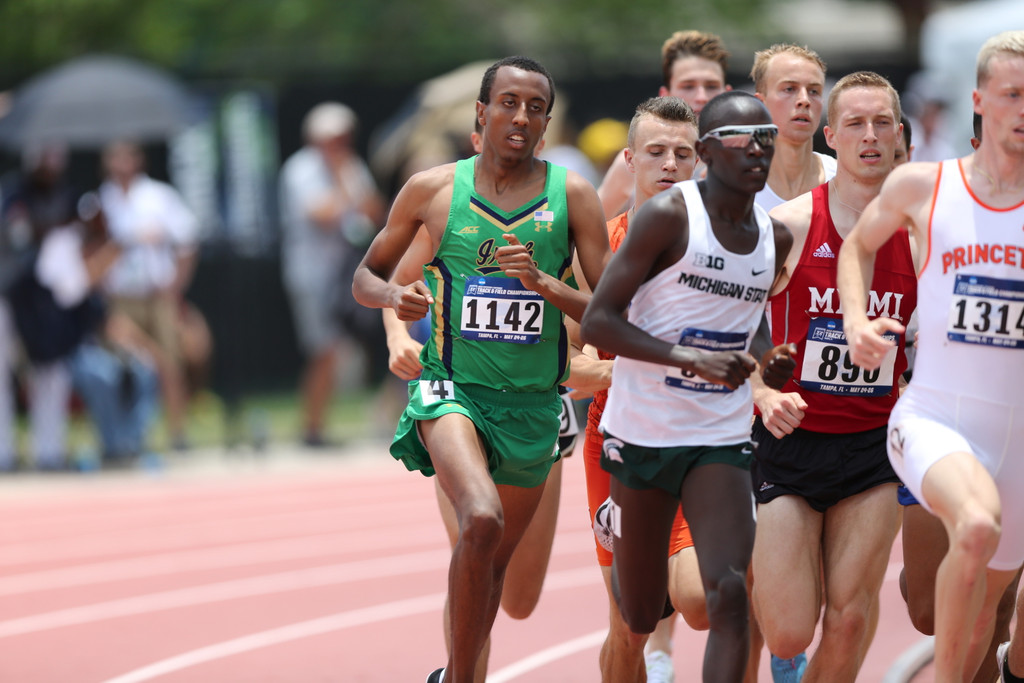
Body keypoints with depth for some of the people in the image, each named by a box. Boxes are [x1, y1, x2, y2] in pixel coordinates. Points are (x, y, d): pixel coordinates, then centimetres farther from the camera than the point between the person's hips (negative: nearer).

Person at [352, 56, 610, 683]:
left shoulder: (572, 195, -1)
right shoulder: (433, 189, 0)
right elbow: (365, 278, 12)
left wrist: (546, 284, -19)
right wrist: (395, 297, -11)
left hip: (533, 405, 3)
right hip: (453, 392, -3)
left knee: (496, 562, 14)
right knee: (482, 520, -29)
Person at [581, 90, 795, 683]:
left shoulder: (775, 239, 6)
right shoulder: (668, 216, -12)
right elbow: (597, 322, -15)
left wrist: (768, 362, 4)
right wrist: (692, 359, -26)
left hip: (721, 439, 3)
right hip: (642, 433, -3)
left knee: (728, 591, -19)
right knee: (640, 616, 11)